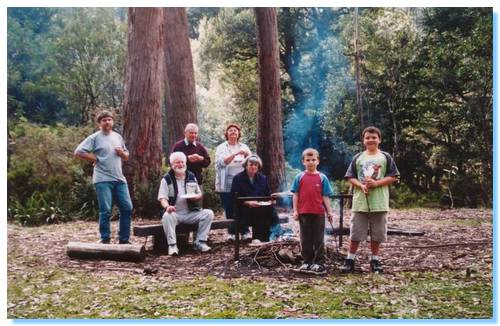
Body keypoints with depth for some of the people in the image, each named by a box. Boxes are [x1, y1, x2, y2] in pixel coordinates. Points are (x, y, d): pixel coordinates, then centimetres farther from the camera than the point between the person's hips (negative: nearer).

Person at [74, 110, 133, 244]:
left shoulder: (118, 137, 16)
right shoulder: (94, 138, -2)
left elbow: (127, 157, 24)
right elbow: (78, 152, -9)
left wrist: (122, 153, 1)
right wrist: (94, 159, -7)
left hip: (119, 179, 6)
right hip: (103, 180, -6)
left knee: (127, 208, 4)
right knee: (105, 211, -5)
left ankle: (124, 239, 16)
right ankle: (105, 239, 8)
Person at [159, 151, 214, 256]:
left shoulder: (191, 177, 13)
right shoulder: (167, 179, 2)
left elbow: (200, 194, 20)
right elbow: (162, 198, -6)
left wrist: (196, 197, -6)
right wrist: (167, 206, -29)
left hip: (191, 213, 3)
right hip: (175, 213, -3)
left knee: (208, 213, -19)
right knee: (167, 216, -36)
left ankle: (200, 242, -14)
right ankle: (172, 245, -28)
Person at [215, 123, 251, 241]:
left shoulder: (244, 147, 14)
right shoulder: (221, 148, 5)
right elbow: (222, 162, -13)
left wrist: (247, 155, -15)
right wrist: (235, 154, -25)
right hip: (227, 185, -1)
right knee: (229, 210, 1)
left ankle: (245, 231, -1)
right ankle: (231, 232, 11)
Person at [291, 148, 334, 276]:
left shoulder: (322, 178, 1)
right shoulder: (299, 177, 2)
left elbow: (325, 196, 3)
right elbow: (295, 195, 3)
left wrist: (329, 211, 1)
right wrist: (295, 211, -2)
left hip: (318, 213, -1)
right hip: (303, 213, 1)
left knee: (319, 240, 5)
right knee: (305, 240, 10)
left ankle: (319, 264, 11)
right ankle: (307, 263, 21)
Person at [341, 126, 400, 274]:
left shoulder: (385, 157, 4)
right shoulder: (358, 158, 7)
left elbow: (393, 177, 1)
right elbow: (351, 177, 6)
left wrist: (376, 183, -13)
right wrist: (361, 185, -12)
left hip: (379, 202, 0)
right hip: (360, 202, 1)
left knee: (377, 234, 7)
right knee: (355, 233, 3)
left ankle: (375, 260, 20)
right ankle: (350, 260, 13)